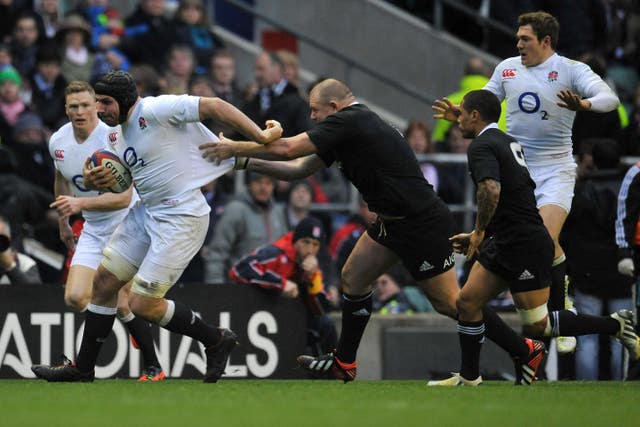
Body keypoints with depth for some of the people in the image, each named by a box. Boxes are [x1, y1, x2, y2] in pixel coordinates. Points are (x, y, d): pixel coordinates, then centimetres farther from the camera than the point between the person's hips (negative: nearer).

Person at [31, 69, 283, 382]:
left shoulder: (154, 110, -18)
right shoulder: (117, 134, 11)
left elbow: (214, 106, -21)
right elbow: (120, 183, 18)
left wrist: (261, 137, -26)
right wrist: (93, 181, -5)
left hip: (181, 218, -9)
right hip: (146, 212, 9)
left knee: (143, 305, -9)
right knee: (104, 280, 10)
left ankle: (216, 341, 11)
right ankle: (82, 369, 22)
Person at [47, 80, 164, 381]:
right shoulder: (58, 141, 0)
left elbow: (123, 197, -27)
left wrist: (81, 203, -37)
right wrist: (63, 223, 27)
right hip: (93, 230, 6)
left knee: (124, 305, -13)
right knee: (75, 298, -9)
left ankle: (153, 368, 4)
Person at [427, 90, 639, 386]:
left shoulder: (482, 147, -14)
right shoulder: (508, 142, 15)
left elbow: (491, 190, -33)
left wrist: (479, 231, -18)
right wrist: (478, 236, 23)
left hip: (526, 247, -10)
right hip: (504, 244, 10)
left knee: (537, 326, -4)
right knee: (467, 302, 8)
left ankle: (615, 325, 4)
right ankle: (469, 376, 14)